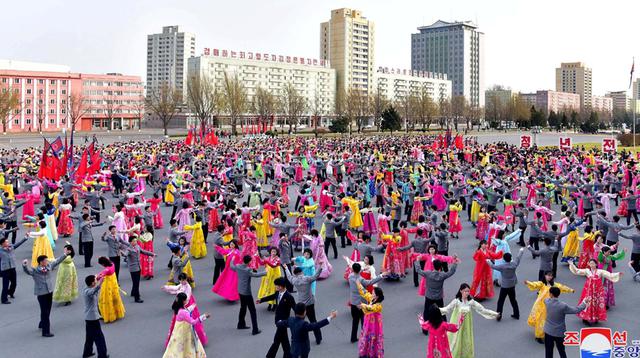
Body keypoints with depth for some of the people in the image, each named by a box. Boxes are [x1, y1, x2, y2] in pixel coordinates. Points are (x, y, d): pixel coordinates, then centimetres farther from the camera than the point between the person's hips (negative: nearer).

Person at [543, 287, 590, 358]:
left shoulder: (547, 302, -12)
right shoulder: (563, 306, -22)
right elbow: (576, 310, -12)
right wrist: (584, 302, 3)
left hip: (548, 331, 2)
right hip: (559, 333, -2)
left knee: (548, 352, 10)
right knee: (561, 351, 17)